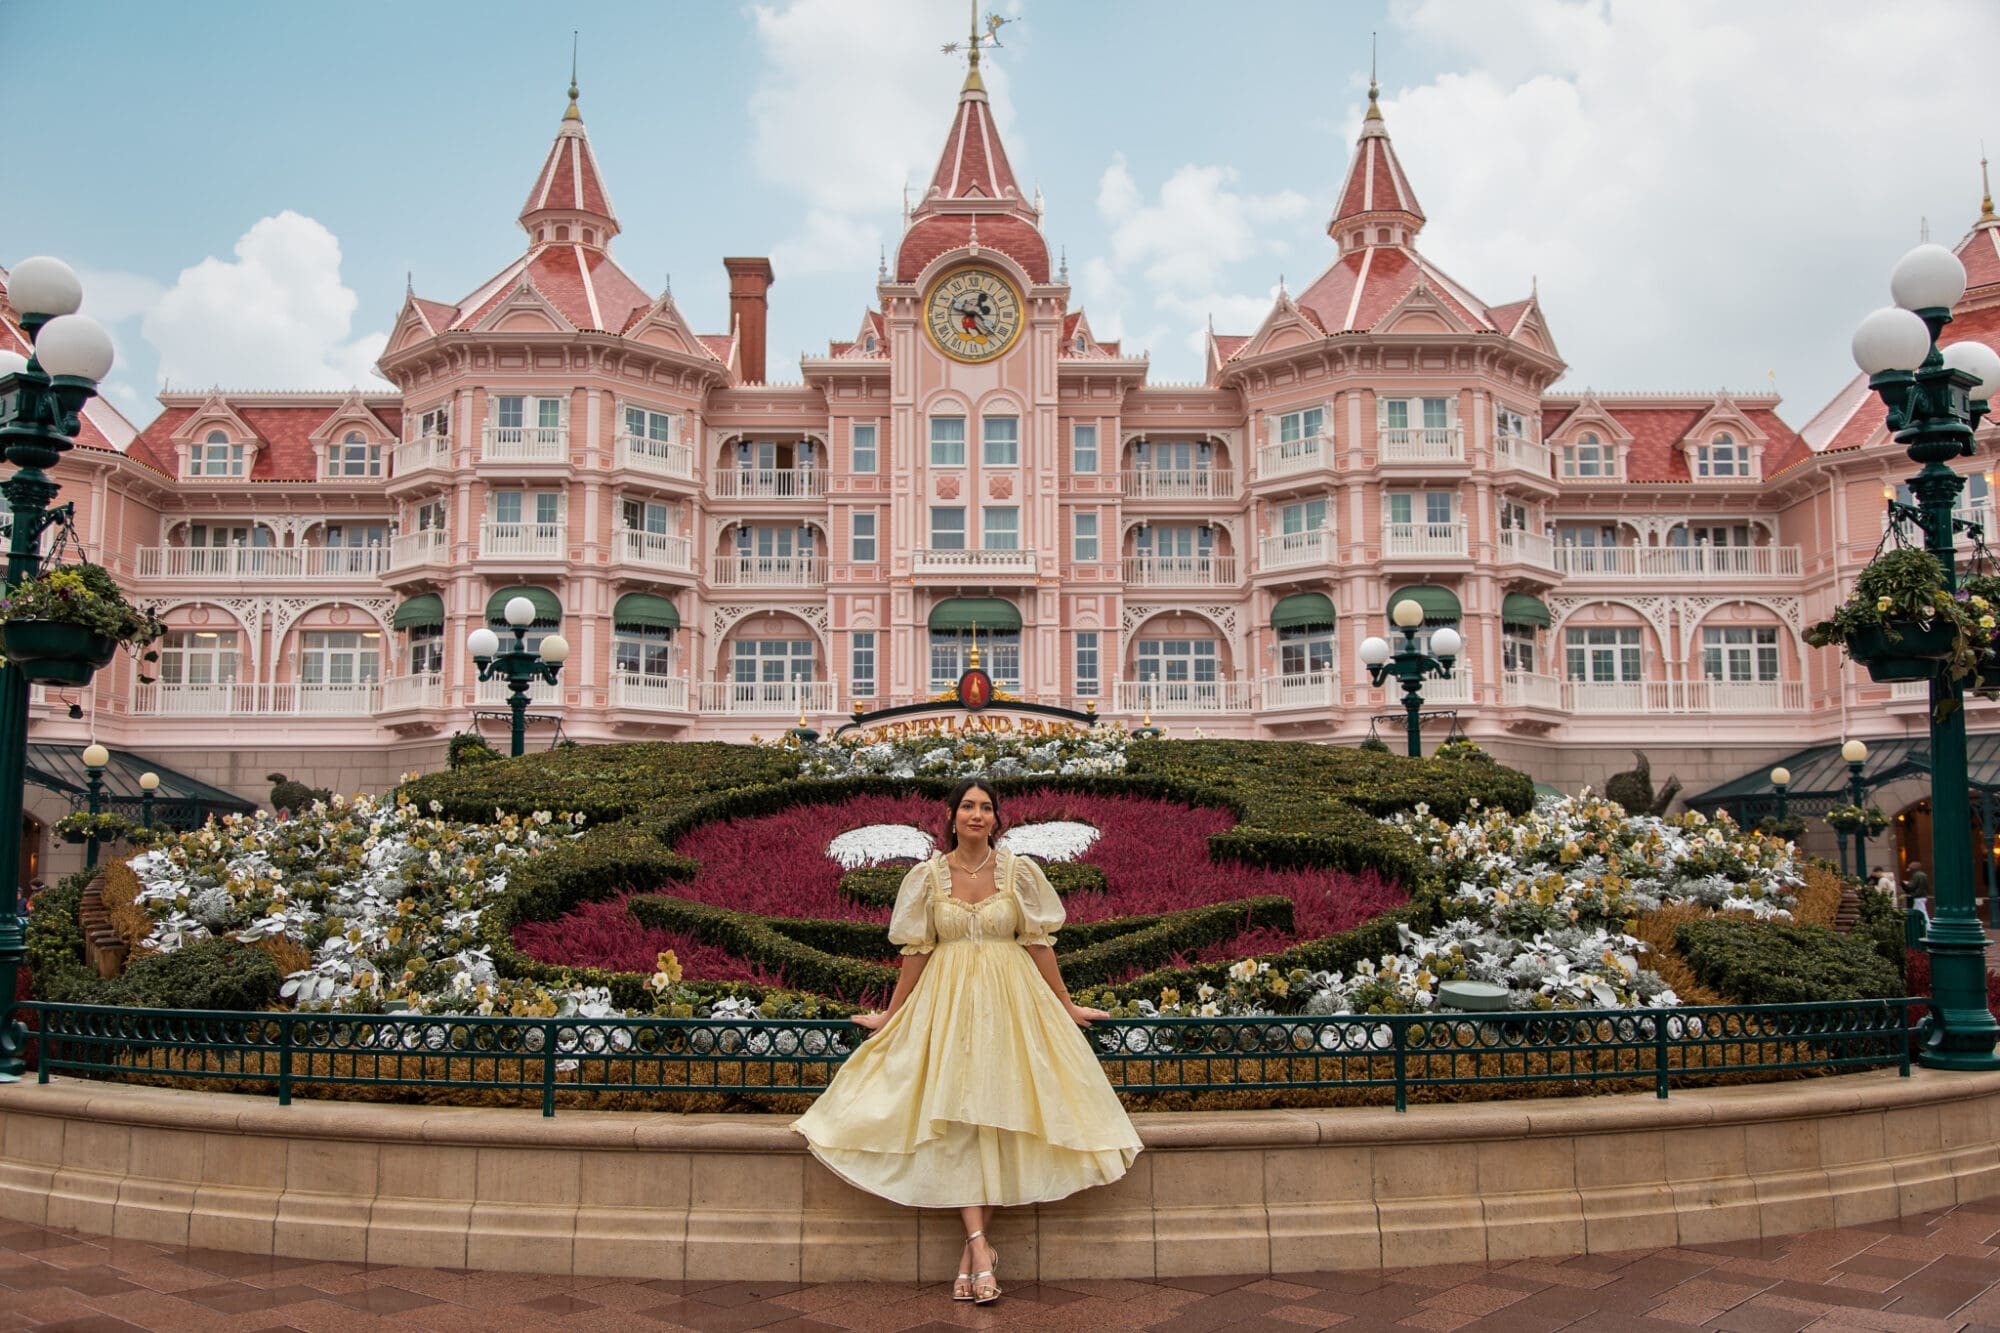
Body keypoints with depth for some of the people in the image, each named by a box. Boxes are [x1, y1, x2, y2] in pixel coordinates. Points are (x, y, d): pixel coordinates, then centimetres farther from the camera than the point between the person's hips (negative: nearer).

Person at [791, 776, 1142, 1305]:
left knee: (1000, 1113, -7)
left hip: (1009, 1001, 0)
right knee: (956, 1117, -10)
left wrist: (1066, 1006, 7)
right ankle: (981, 1248, -11)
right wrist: (890, 1016, 10)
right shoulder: (927, 876, 1)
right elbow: (916, 952, 7)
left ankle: (972, 1249, 0)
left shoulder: (1019, 872, 0)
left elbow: (1039, 943, 4)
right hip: (946, 1002, 0)